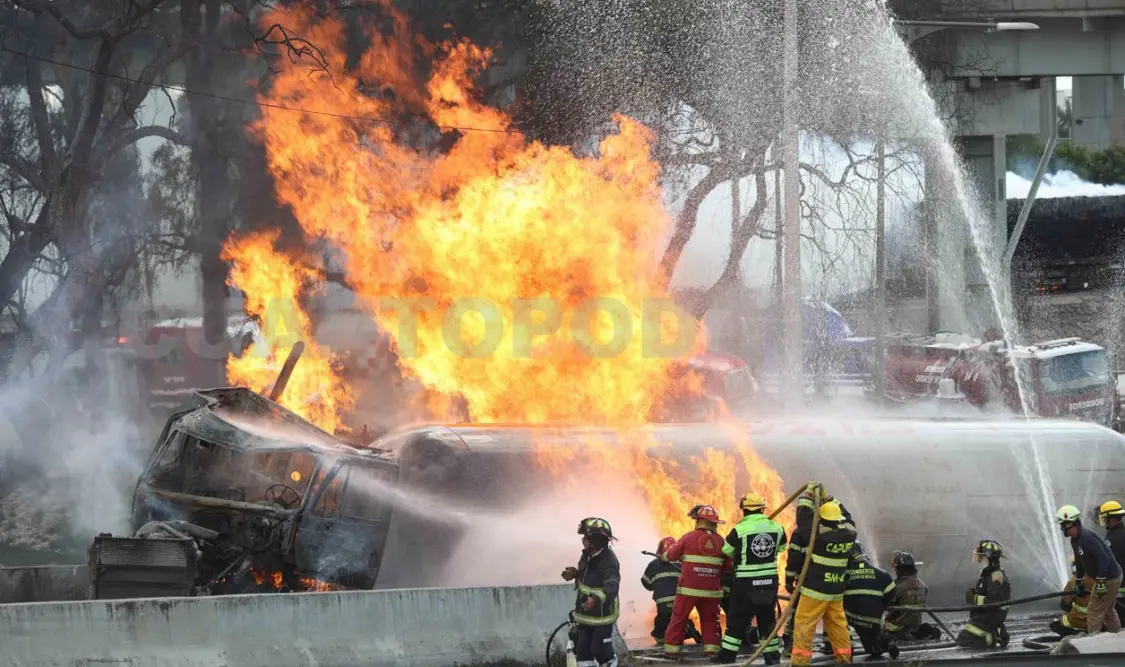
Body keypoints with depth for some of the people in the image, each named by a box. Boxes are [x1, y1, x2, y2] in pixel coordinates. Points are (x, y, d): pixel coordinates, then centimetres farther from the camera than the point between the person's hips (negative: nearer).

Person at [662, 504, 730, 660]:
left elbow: (671, 555, 5)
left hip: (689, 588, -3)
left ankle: (672, 649, 7)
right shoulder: (720, 541, 3)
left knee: (679, 618, 6)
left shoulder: (689, 538, -7)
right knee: (710, 620, 12)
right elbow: (728, 566, 8)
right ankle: (711, 649, 5)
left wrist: (664, 556, 27)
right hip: (712, 589, 3)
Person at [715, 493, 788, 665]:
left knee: (737, 619, 7)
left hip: (746, 582, -3)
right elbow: (782, 546, 16)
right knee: (767, 619, 14)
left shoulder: (740, 529, -13)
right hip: (770, 581, 3)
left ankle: (728, 654, 8)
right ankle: (772, 654, 14)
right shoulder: (776, 528, -1)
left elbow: (727, 551, 0)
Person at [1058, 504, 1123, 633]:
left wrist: (1100, 582, -29)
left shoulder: (1087, 537, -25)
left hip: (1109, 578, -10)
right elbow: (1079, 562, 21)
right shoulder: (1075, 540, 7)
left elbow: (1103, 559, -29)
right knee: (1108, 611, 21)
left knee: (1094, 612, -6)